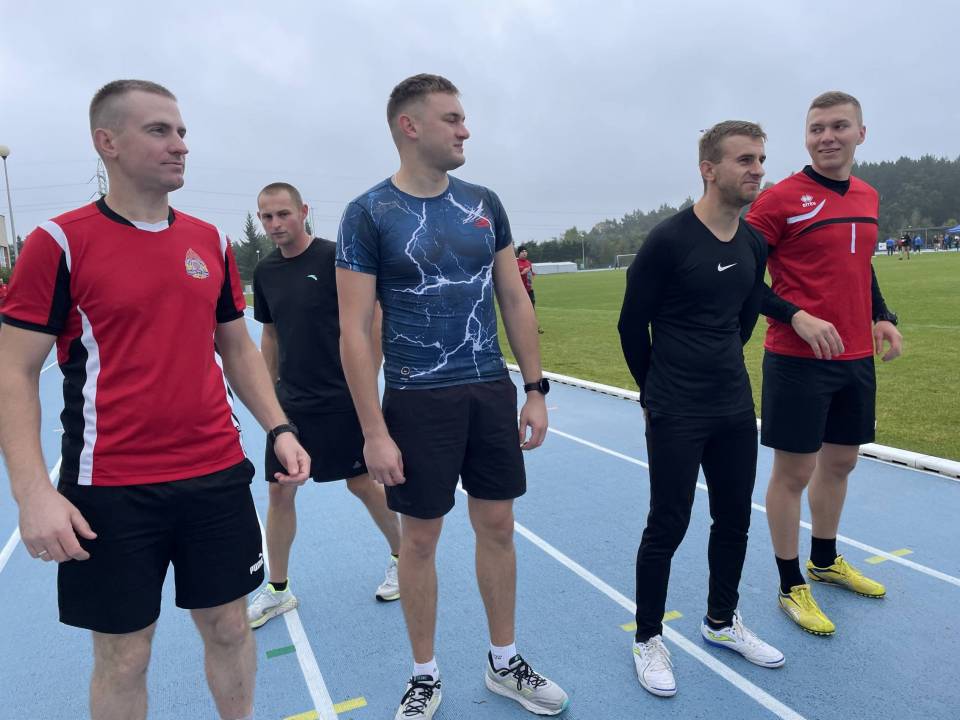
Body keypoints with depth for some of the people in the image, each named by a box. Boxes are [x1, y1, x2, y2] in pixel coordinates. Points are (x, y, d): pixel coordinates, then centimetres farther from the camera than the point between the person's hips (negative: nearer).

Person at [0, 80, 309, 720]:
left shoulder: (211, 241, 7)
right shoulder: (59, 242, -6)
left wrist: (279, 429, 4)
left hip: (219, 476, 4)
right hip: (111, 490, -3)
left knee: (230, 629, 15)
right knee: (124, 656, 11)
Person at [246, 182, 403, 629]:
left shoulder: (334, 257, -11)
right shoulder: (265, 271, 6)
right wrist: (269, 393, 15)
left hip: (340, 399, -5)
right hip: (290, 403, 5)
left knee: (362, 483, 7)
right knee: (280, 491, 7)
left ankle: (401, 557, 31)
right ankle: (277, 589, 24)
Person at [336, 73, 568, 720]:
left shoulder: (484, 203, 6)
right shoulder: (369, 214, -7)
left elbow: (516, 301, 9)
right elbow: (355, 330, -9)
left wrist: (536, 390, 6)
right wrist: (374, 431, -12)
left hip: (492, 393, 4)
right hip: (418, 401, -4)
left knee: (497, 528, 13)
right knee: (420, 539, 9)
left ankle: (505, 663, 33)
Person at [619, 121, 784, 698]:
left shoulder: (755, 244, 5)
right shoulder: (668, 240, -14)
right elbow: (632, 324, -7)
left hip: (736, 409, 7)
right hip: (676, 415, -6)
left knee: (735, 519, 16)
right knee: (668, 526, 2)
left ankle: (721, 622, 38)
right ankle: (649, 639, 23)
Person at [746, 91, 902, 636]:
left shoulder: (868, 198, 11)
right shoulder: (781, 198, -10)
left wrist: (882, 317, 10)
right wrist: (798, 318, -21)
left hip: (857, 358, 7)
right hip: (798, 360, -7)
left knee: (840, 463, 18)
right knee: (793, 472, 2)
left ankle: (825, 562, 38)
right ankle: (792, 587, 18)